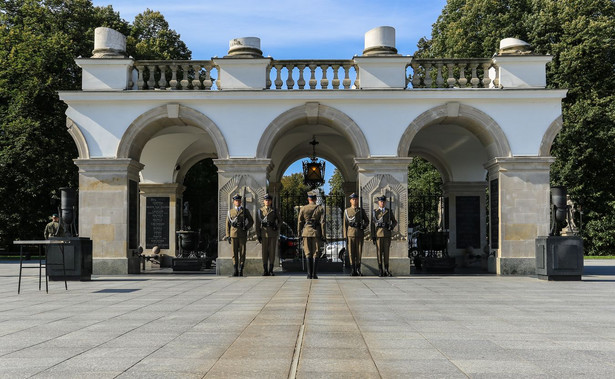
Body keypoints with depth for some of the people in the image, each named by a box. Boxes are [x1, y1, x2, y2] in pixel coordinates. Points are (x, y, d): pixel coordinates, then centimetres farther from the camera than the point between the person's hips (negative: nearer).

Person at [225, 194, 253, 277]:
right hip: (233, 234, 0)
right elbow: (227, 224, 8)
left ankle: (241, 270, 4)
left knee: (242, 252, -2)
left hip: (242, 234, 0)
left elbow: (251, 221, 10)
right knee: (234, 253, 0)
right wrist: (228, 236, 1)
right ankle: (235, 271, 4)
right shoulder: (230, 211, 9)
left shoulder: (245, 211, 7)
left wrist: (246, 228, -7)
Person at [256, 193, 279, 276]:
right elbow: (258, 224, 5)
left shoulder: (274, 211, 9)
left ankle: (271, 270, 6)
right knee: (264, 252, 1)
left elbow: (278, 220, 8)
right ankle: (265, 271, 6)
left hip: (273, 234, 0)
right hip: (264, 234, 0)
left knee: (272, 252, 0)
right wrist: (258, 235, -2)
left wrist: (275, 225, -13)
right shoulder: (260, 211, 7)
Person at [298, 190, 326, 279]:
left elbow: (300, 222, 4)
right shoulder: (320, 209, 0)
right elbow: (322, 222, -4)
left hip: (306, 232, 0)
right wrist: (323, 235, -1)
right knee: (315, 253, 4)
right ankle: (314, 274, -1)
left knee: (308, 253, 5)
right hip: (316, 232, 0)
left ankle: (309, 274, 1)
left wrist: (299, 232, 15)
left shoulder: (303, 208, 1)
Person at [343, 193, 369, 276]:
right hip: (350, 234, -1)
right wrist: (345, 236, -1)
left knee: (359, 252, 0)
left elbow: (367, 221, 16)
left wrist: (364, 226, -7)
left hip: (360, 233, 1)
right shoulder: (347, 211, 7)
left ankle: (358, 270, 8)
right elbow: (345, 224, 5)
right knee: (351, 252, -1)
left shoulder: (361, 210, 9)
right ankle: (353, 270, 5)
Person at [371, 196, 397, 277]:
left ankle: (386, 270, 6)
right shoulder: (375, 212, 5)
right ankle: (380, 271, 3)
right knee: (379, 252, -1)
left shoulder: (389, 211, 9)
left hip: (387, 234, 1)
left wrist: (392, 226, -8)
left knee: (386, 252, 1)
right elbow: (372, 225, 2)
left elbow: (395, 221, 15)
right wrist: (373, 236, -4)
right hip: (378, 234, -1)